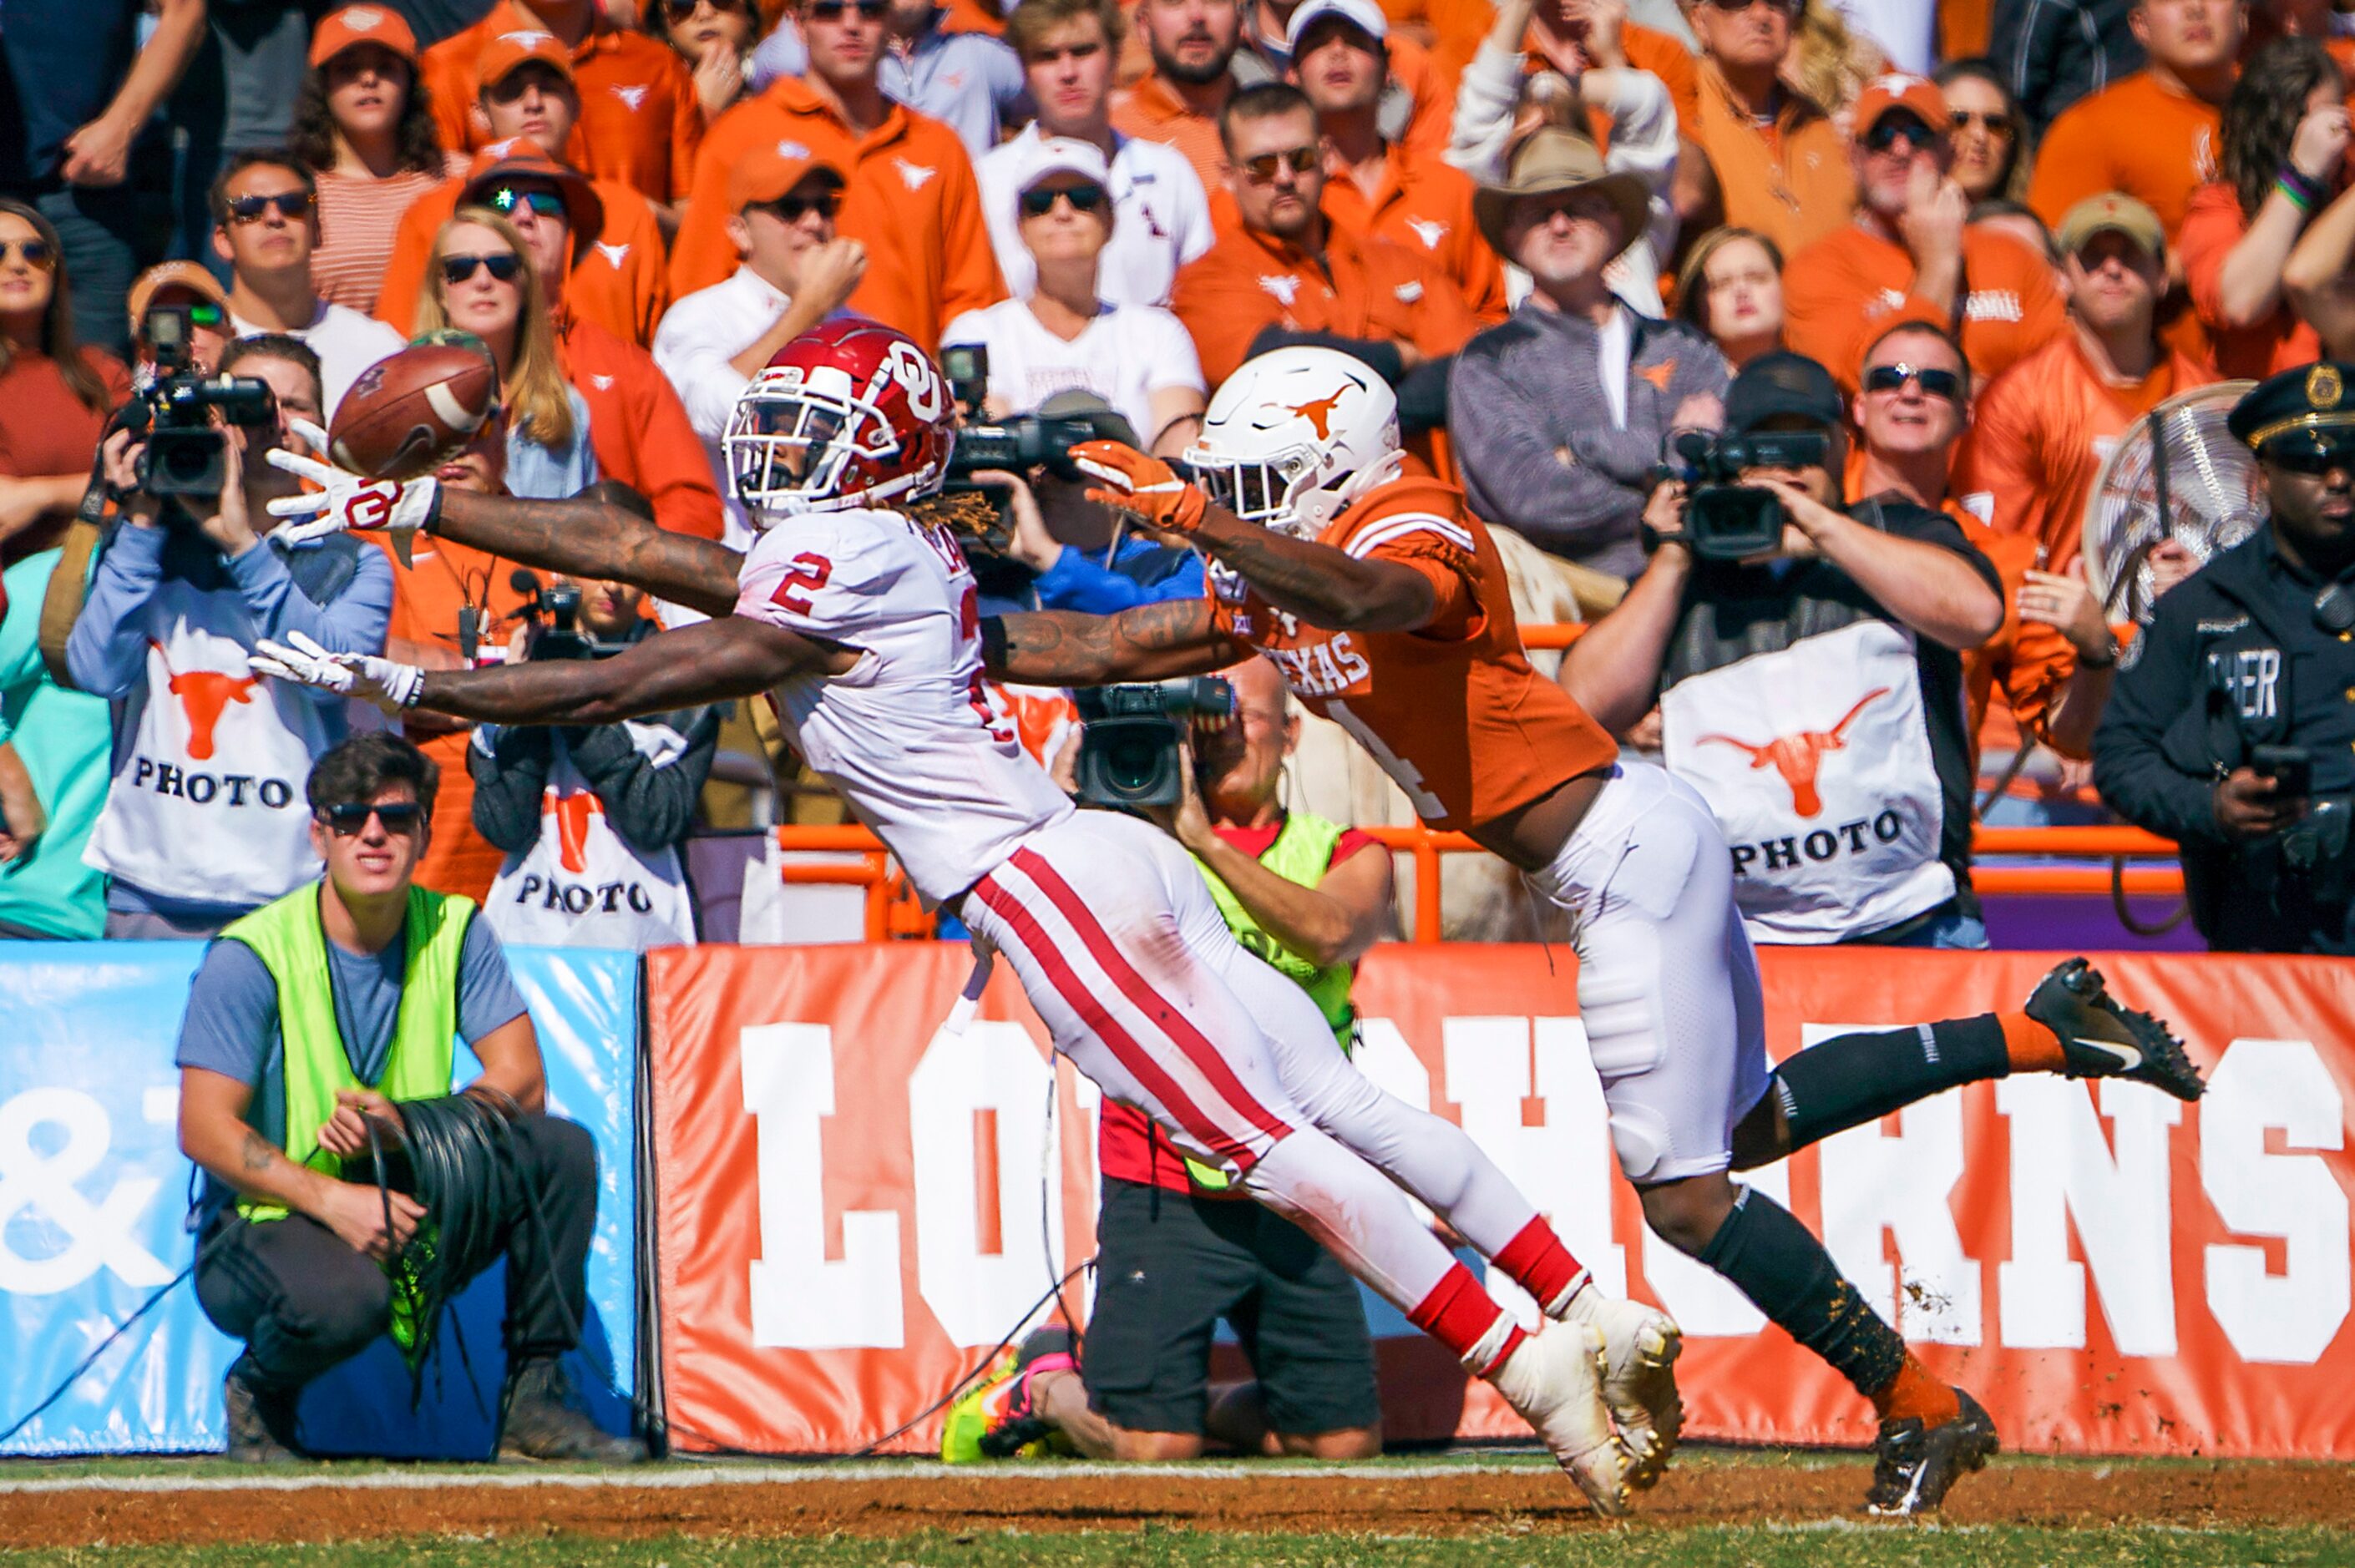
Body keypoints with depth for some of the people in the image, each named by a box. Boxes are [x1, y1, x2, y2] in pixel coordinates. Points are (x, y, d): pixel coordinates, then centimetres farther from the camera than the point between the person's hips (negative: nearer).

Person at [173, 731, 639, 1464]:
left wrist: (403, 1122, -25)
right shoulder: (252, 956, -12)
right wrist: (331, 1197, -30)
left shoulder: (454, 932, 2)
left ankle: (537, 1403, -10)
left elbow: (520, 1084, -5)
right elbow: (204, 1130, -16)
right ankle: (259, 1392, -2)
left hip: (409, 1211, 5)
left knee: (560, 1150, -16)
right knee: (346, 1296, -38)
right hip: (264, 1220, -5)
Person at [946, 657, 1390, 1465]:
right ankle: (1043, 1386, 21)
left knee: (1345, 1442, 2)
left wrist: (1207, 842, -24)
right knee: (1148, 1446, -11)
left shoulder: (1347, 856, 8)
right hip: (1165, 1189, -3)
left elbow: (1329, 932, -14)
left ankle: (1197, 1400, 29)